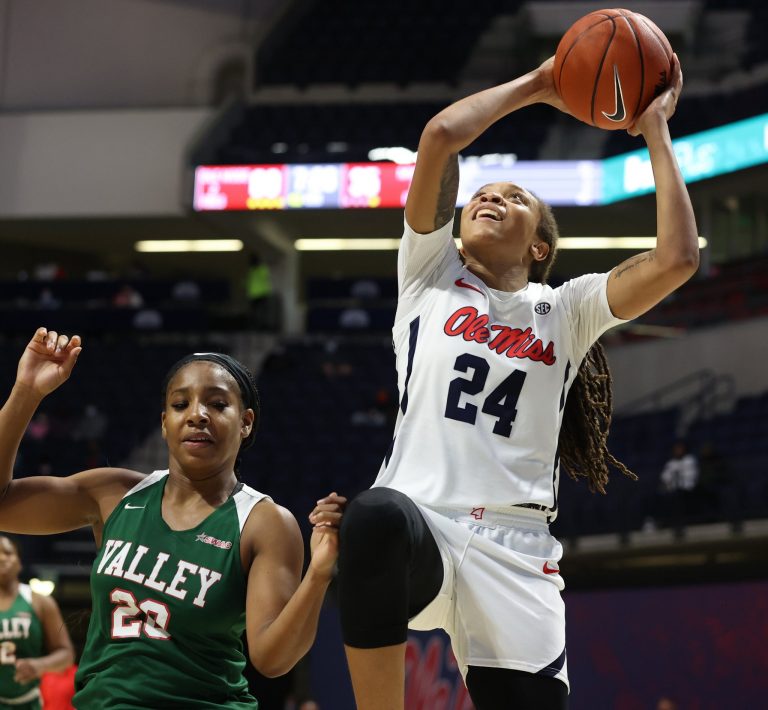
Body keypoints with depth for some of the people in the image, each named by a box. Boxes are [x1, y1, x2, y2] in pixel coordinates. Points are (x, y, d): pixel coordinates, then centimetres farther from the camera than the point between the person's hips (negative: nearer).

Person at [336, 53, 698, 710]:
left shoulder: (565, 311, 18)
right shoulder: (432, 275, 18)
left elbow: (677, 259, 2)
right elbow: (441, 135, 5)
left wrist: (656, 132, 11)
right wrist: (536, 87, 15)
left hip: (514, 553, 2)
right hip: (418, 527, -2)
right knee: (378, 516, -38)